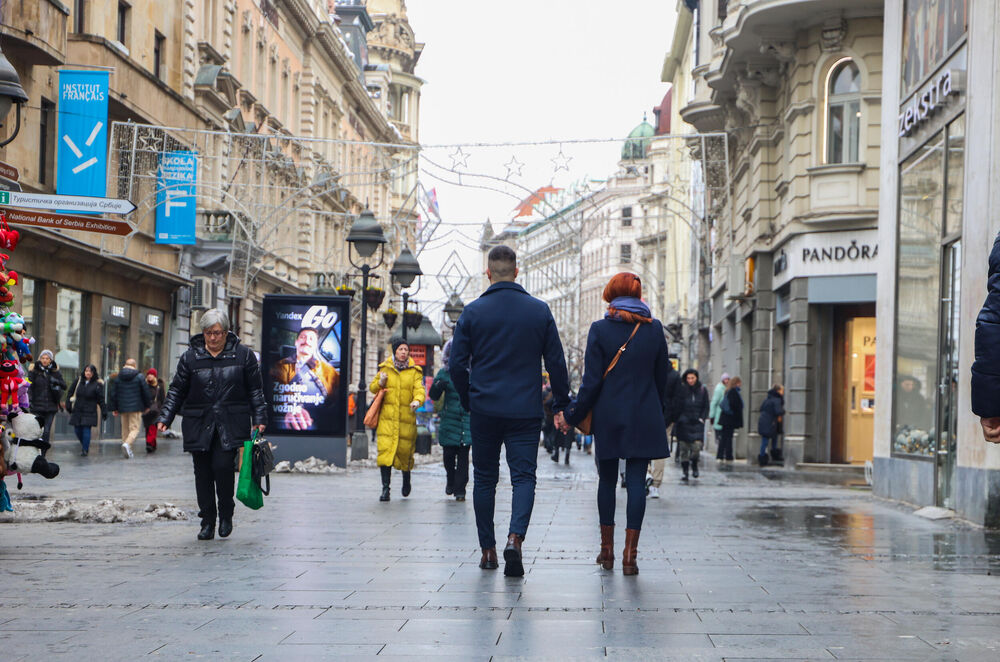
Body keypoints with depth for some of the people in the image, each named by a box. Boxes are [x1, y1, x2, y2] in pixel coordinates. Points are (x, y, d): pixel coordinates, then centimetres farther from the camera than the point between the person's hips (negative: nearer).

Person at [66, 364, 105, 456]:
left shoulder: (97, 384, -3)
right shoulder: (78, 381, 5)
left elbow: (101, 400, -3)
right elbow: (70, 393, 12)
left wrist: (104, 413, -6)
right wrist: (68, 406, 6)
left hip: (90, 412, -4)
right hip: (77, 411, 4)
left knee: (86, 430, -9)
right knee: (77, 430, 6)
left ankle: (85, 450, 1)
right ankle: (84, 445, 31)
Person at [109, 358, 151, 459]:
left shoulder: (117, 378, 5)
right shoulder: (139, 377, -3)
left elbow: (113, 394, 6)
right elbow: (146, 393, 0)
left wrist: (114, 408, 13)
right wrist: (147, 405, 13)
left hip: (123, 408, 3)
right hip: (136, 408, -3)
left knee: (125, 429, 13)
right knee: (134, 428, -3)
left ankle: (128, 450, 13)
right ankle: (127, 444, -28)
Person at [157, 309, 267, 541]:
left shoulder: (243, 355, 3)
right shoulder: (190, 357, 5)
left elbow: (255, 390, 8)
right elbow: (176, 390, 9)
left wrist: (259, 419, 2)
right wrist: (165, 418, 0)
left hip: (231, 425, -2)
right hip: (198, 425, 2)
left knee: (223, 465, -16)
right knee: (202, 472, 3)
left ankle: (226, 513, 6)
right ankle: (207, 521, 14)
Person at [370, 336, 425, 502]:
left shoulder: (414, 371, 7)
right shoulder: (385, 368, 10)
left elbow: (419, 389, -6)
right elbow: (372, 388, 17)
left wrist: (417, 401, -28)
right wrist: (380, 383, -6)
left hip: (406, 417, 0)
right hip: (387, 417, 0)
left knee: (405, 451, 5)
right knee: (385, 450, -12)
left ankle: (406, 479, 35)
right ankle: (385, 488, -12)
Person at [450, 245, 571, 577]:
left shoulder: (473, 311, -2)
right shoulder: (539, 310, 1)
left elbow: (457, 364, -1)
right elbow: (556, 363, 2)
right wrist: (561, 404, 12)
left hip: (484, 409, 0)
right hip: (526, 410, 0)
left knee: (484, 479, 11)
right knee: (524, 476, 0)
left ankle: (488, 550, 15)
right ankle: (515, 537, -23)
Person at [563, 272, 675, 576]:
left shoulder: (600, 329, -5)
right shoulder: (654, 329, 3)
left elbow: (592, 381, -7)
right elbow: (663, 378, 8)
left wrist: (571, 415, 3)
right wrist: (662, 416, 19)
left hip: (608, 417, -1)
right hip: (644, 419, 1)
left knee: (607, 480, 12)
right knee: (636, 481, -1)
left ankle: (607, 549, 18)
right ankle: (630, 555, -7)